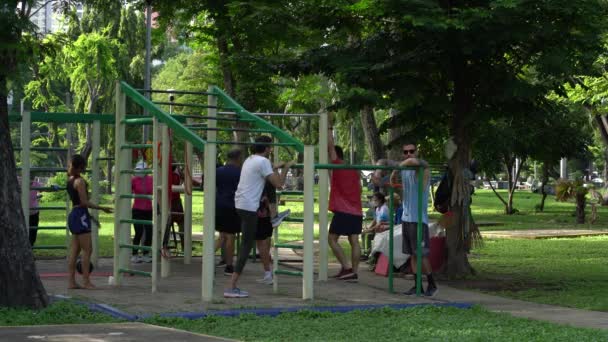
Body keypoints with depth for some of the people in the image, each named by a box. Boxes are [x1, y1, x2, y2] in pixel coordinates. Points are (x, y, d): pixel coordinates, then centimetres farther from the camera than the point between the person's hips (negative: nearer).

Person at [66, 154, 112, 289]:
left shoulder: (70, 180, 9)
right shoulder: (80, 181, -15)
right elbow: (84, 202, -18)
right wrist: (101, 208, -14)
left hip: (74, 214, 9)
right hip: (81, 214, -9)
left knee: (74, 250, 9)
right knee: (87, 250, -5)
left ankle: (71, 281, 10)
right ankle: (86, 282, -6)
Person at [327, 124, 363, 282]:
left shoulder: (337, 167, -4)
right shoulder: (354, 170, 16)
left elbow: (330, 146, -5)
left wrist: (329, 128, 1)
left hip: (342, 211, -7)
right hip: (356, 211, 7)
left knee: (332, 239, 2)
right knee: (354, 241, 3)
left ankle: (347, 268, -7)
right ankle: (354, 273, -1)